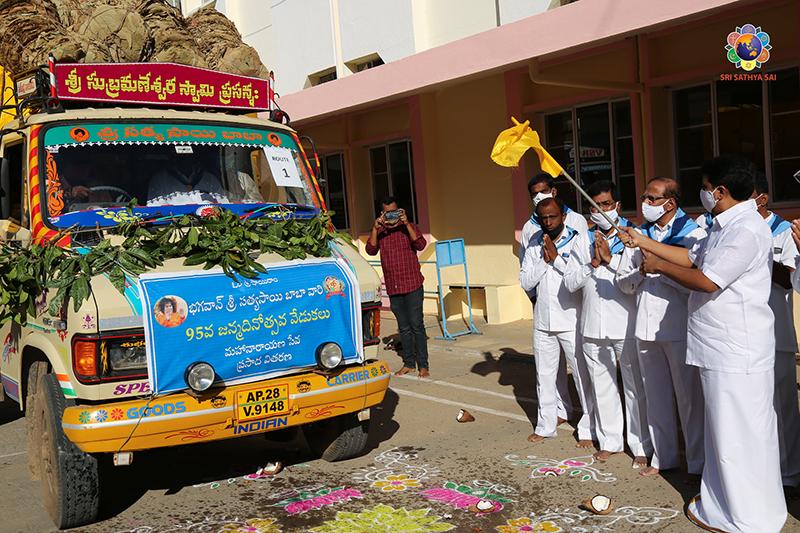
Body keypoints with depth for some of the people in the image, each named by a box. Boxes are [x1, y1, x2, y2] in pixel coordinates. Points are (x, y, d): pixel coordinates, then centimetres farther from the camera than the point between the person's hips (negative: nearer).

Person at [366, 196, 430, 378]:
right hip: (393, 288, 3)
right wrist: (375, 228, -16)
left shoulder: (408, 228, 3)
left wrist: (407, 224, -19)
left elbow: (421, 245, -14)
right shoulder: (379, 232, 9)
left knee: (417, 326, -4)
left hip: (412, 285, -3)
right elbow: (371, 250, -7)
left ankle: (423, 365, 1)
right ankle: (409, 363, 20)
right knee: (404, 328, 11)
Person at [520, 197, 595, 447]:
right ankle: (545, 425, 29)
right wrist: (543, 260, -10)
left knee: (583, 376, 1)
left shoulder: (578, 240, -8)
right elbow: (525, 281, 2)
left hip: (572, 321, -5)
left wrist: (557, 258, -17)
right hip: (543, 321, 5)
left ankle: (588, 429, 14)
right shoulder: (535, 243, 6)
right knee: (544, 375, 15)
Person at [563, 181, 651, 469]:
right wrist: (593, 263, -11)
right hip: (594, 326, 4)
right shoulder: (583, 240, 9)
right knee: (602, 386, 13)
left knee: (635, 387, 3)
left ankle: (641, 445, 14)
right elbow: (570, 283, 2)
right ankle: (610, 440, 26)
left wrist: (610, 259, -18)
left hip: (626, 325, -4)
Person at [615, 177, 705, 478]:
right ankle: (664, 458, 28)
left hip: (679, 329, -5)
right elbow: (623, 282, 12)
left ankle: (698, 463, 17)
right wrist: (642, 271, -7)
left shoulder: (694, 235, -6)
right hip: (646, 328, 6)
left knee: (690, 399, 4)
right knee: (656, 398, 15)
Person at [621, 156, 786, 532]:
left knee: (738, 434, 1)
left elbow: (706, 280, -24)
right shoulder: (726, 226, 14)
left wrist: (659, 266, -11)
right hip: (721, 346, 10)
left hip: (736, 352, -10)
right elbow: (692, 257, 19)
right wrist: (643, 243, 17)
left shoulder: (746, 231, -20)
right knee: (727, 429, 19)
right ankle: (726, 502, 33)